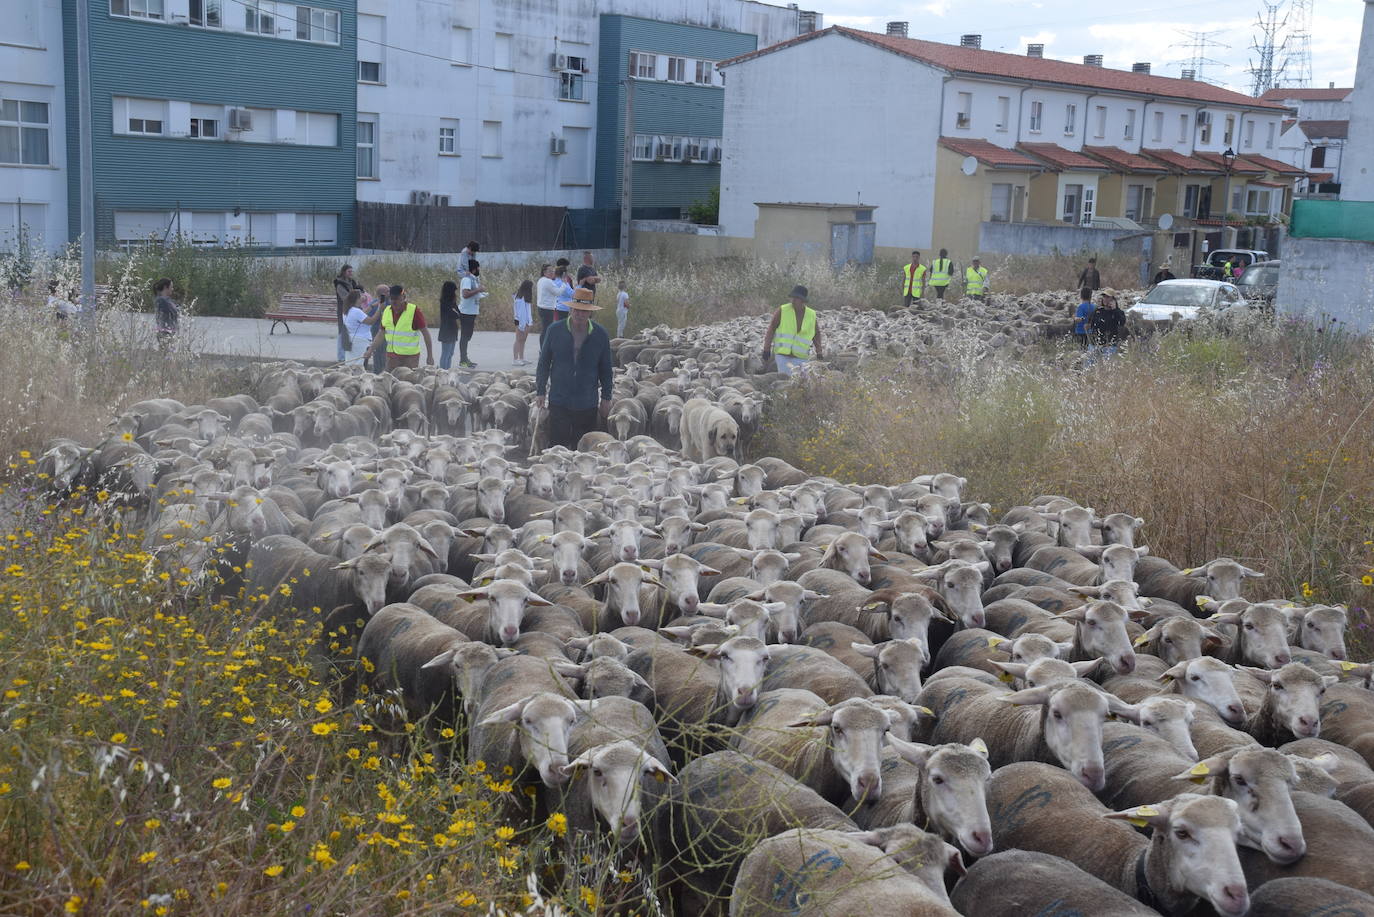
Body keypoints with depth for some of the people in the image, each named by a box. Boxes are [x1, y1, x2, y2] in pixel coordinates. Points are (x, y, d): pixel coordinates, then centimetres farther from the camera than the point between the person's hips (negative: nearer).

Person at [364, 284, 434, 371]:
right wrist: (370, 350, 8)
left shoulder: (414, 311, -10)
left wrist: (430, 356, -9)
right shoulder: (386, 311, 6)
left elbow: (425, 334, -7)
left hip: (410, 356, -5)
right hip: (391, 356, 5)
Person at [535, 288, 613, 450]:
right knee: (557, 445, -1)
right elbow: (543, 363, 5)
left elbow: (605, 369, 8)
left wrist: (606, 398, 8)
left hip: (587, 404, 1)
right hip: (559, 401, -1)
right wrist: (540, 392, 3)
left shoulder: (601, 335, 0)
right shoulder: (555, 330, -2)